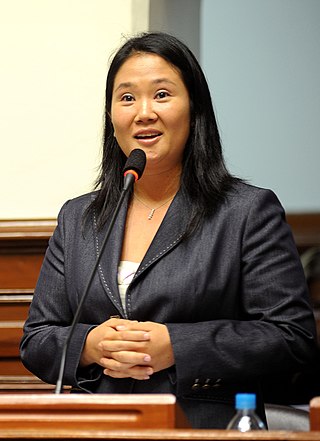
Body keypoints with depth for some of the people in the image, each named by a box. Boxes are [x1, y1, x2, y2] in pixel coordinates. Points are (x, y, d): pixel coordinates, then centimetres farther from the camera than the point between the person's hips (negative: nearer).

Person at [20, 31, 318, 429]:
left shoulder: (250, 212, 6)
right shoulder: (77, 219, 19)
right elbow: (36, 341, 19)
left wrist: (174, 347, -8)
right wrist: (91, 345, -3)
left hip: (206, 427, -2)